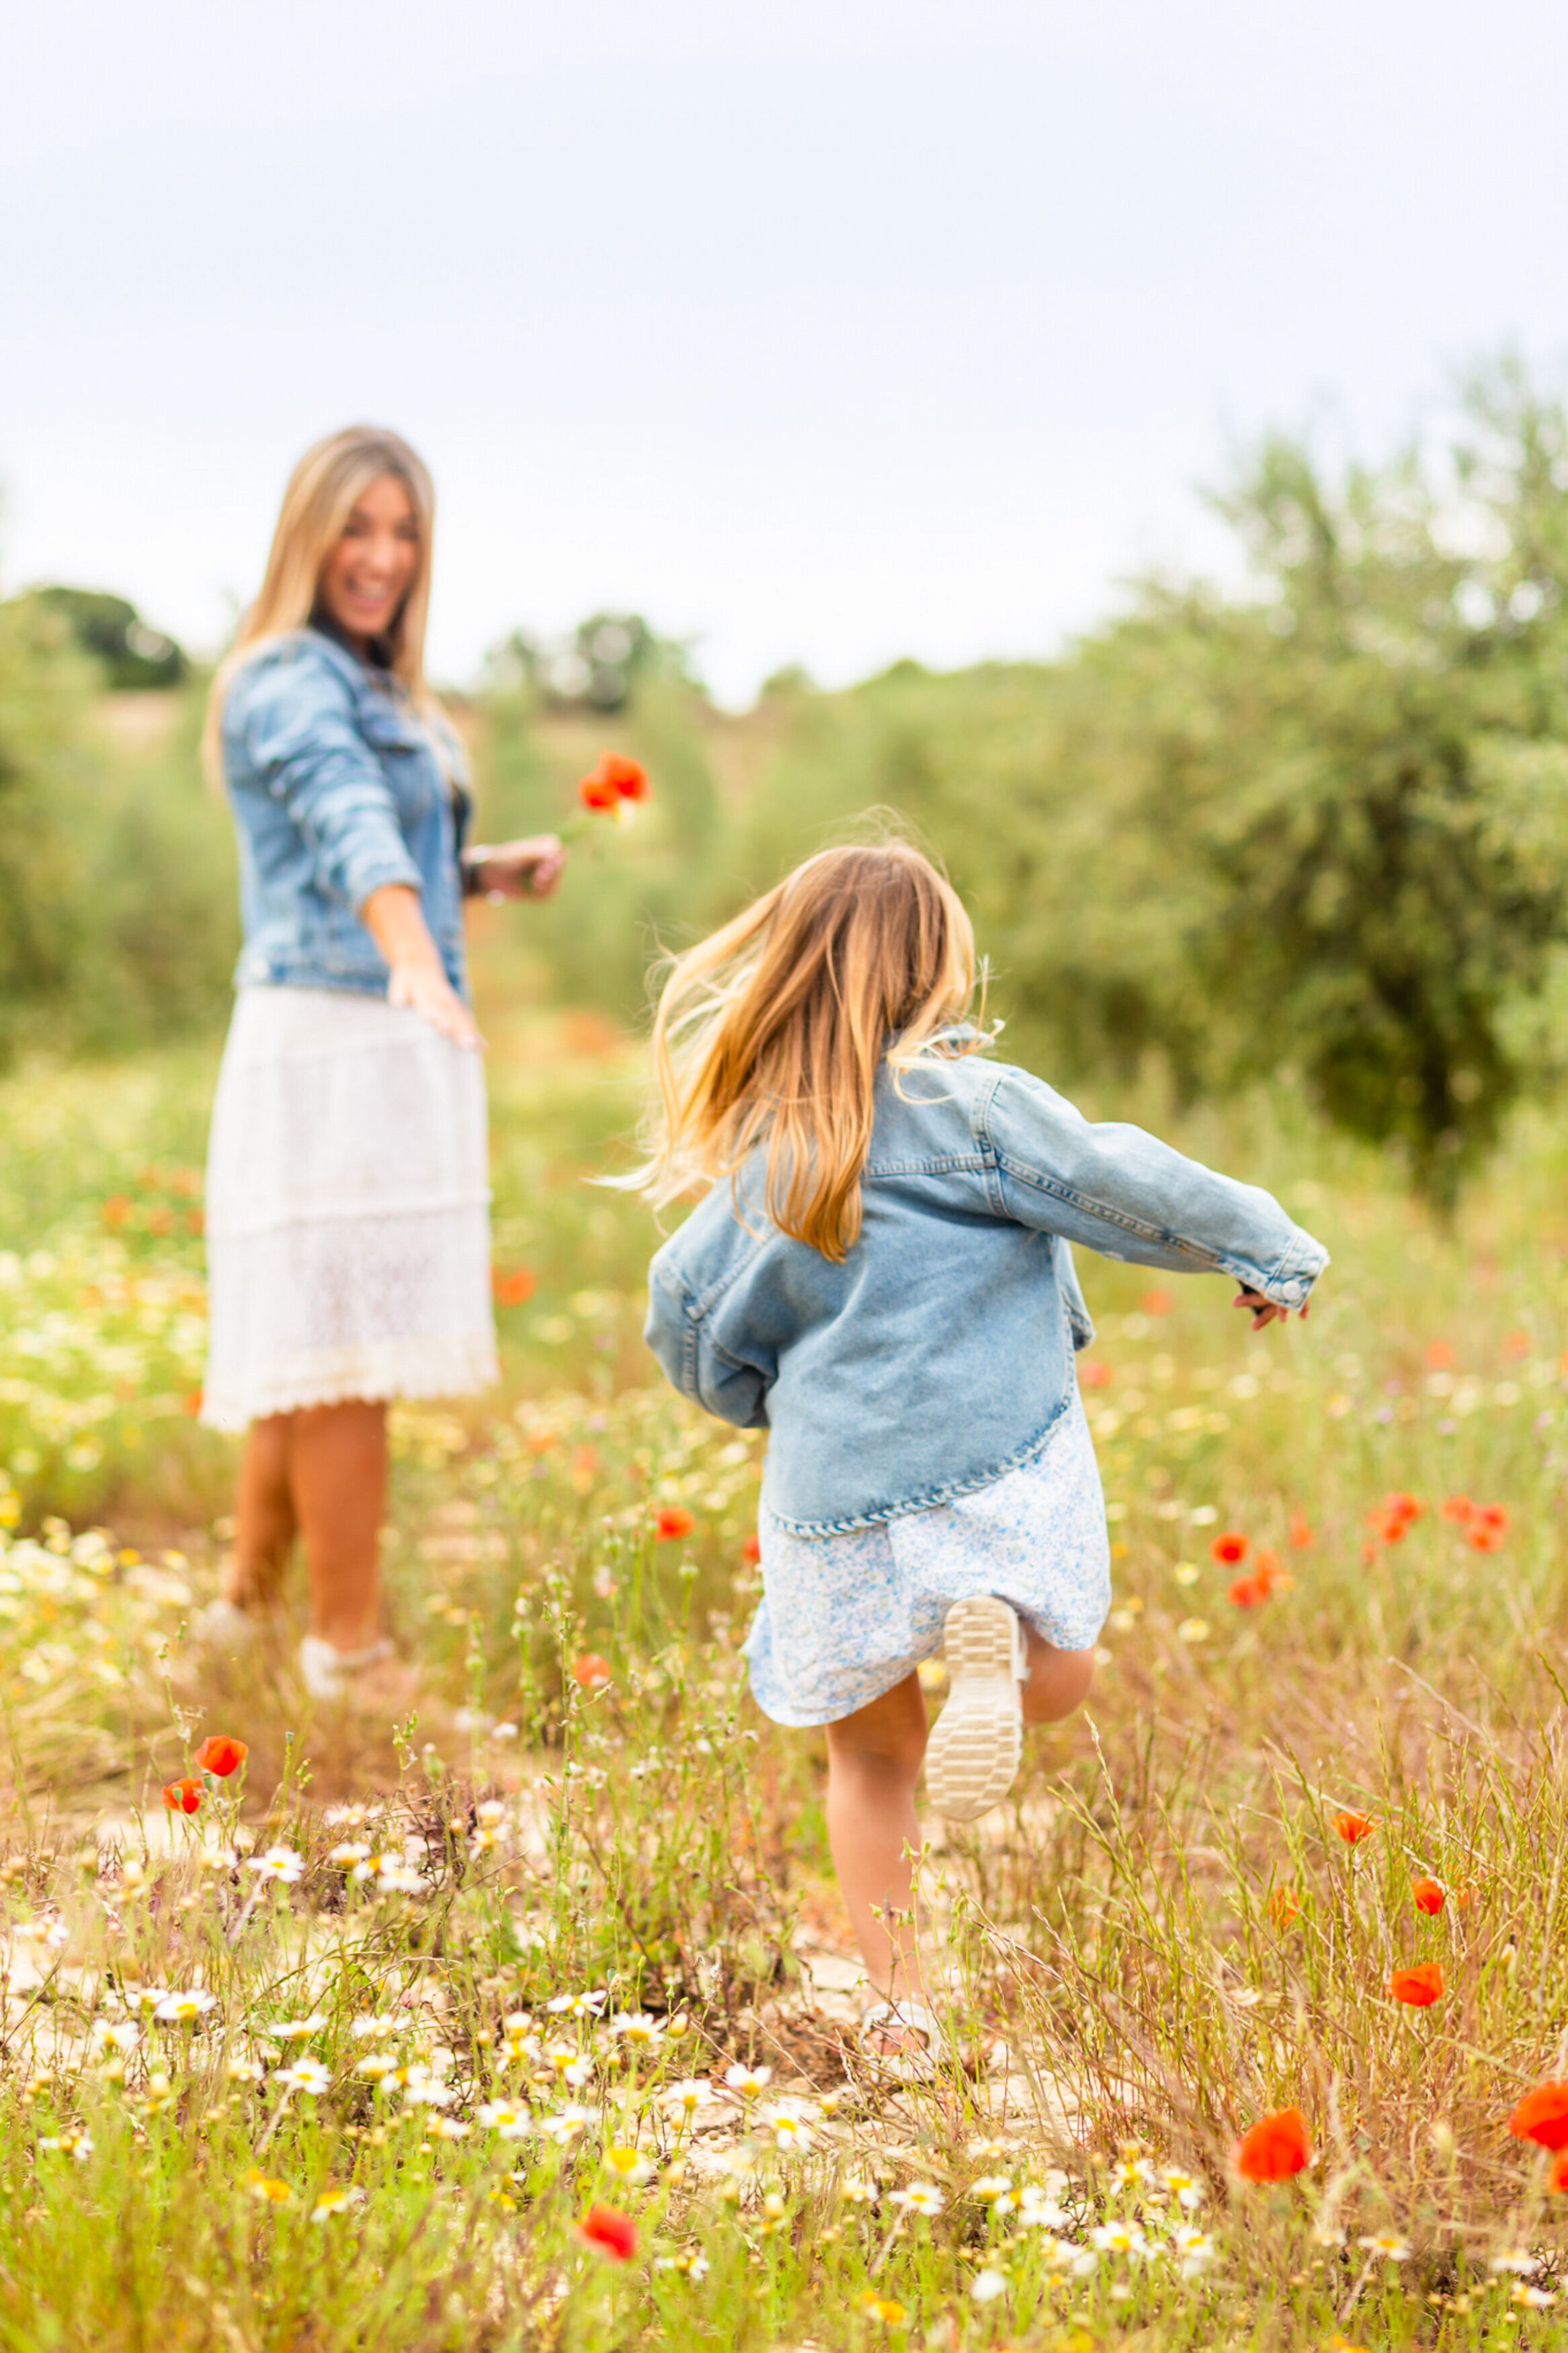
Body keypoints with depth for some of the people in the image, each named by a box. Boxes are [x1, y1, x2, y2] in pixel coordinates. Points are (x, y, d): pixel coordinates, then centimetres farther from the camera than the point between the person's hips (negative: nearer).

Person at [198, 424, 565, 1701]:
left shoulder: (377, 687, 18)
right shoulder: (290, 681, -12)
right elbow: (349, 821, -32)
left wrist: (495, 871, 7)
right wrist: (411, 959, -48)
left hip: (401, 1048, 10)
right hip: (330, 1041, -10)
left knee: (306, 1352, 16)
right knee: (348, 1356, -6)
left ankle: (246, 1616, 28)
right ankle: (349, 1661, -1)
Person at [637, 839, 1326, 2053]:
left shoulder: (761, 1149, 9)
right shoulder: (963, 1100, -5)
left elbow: (685, 1312, 13)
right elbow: (1119, 1186, -8)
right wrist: (1267, 1248, 4)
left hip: (831, 1489, 4)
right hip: (996, 1459, -4)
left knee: (873, 1749, 17)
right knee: (1062, 1674, 12)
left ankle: (899, 2000, 12)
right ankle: (994, 1634, -21)